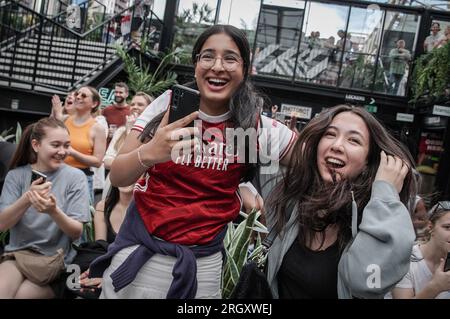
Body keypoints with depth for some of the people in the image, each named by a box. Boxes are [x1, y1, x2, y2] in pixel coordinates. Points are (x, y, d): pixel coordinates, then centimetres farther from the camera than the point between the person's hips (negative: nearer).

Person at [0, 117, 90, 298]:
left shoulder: (75, 177, -5)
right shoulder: (16, 175, 1)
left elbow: (77, 232, -10)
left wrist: (54, 211, -31)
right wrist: (27, 198, -27)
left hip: (56, 259, -1)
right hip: (18, 254, 2)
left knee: (20, 295, -21)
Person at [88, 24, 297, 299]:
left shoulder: (258, 128, -7)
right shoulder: (168, 105, -6)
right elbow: (117, 177, -10)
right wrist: (148, 154, -30)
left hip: (202, 263, 0)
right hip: (140, 249, 1)